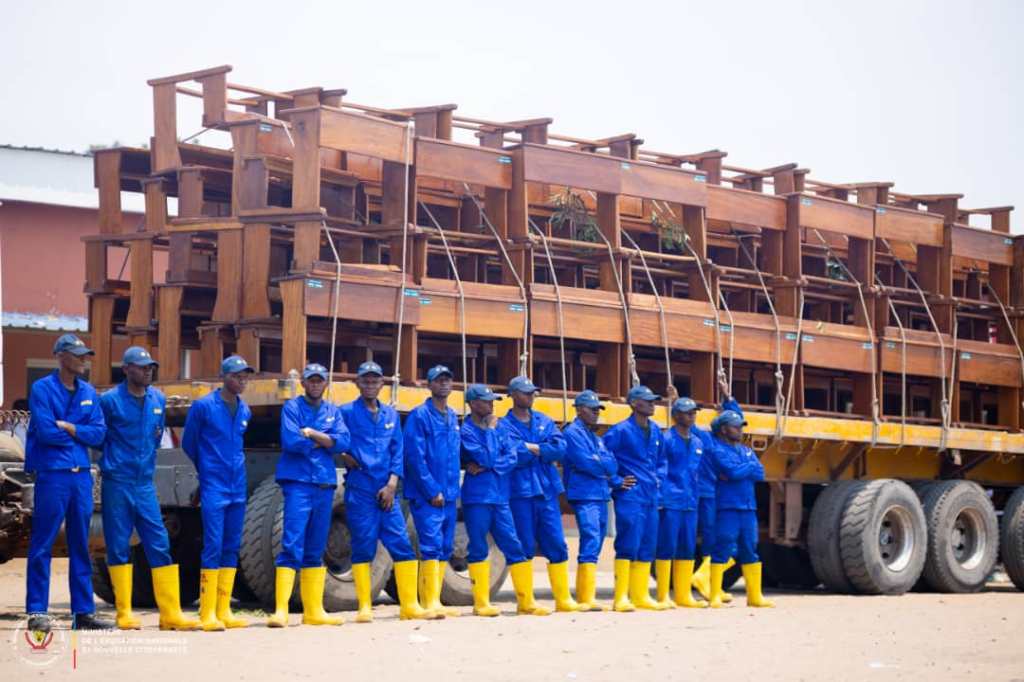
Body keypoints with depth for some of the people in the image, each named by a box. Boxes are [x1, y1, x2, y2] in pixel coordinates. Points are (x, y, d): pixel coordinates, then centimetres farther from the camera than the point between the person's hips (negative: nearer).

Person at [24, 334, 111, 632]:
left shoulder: (89, 393, 12)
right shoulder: (42, 389, -4)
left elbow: (98, 434, 3)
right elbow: (46, 432, -14)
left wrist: (67, 427, -9)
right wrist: (80, 434, -2)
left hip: (81, 475, 6)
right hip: (52, 475, -6)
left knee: (81, 546, 9)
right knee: (42, 544, -3)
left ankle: (83, 611, 13)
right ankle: (37, 612, 0)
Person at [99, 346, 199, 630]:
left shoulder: (158, 399, 9)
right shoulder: (110, 400, -7)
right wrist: (113, 460, 7)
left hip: (145, 483, 5)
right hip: (117, 483, -5)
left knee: (160, 545, 1)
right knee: (119, 547, 0)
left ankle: (171, 613, 1)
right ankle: (124, 614, 5)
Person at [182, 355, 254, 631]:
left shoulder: (245, 411, 10)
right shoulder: (203, 406, -6)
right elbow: (188, 443, 6)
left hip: (238, 488, 6)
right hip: (213, 488, -6)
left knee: (232, 548, 7)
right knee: (213, 547, -10)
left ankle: (224, 611, 11)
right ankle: (207, 614, -8)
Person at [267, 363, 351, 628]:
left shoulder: (332, 411, 15)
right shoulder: (293, 407, 2)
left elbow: (343, 442, -1)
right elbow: (291, 441, -14)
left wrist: (312, 434, -11)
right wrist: (325, 441, -4)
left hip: (325, 485, 5)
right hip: (298, 483, -5)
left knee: (315, 551, 10)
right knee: (292, 546, -13)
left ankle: (314, 611, 13)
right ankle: (281, 610, -16)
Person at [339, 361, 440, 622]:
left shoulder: (391, 415, 15)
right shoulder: (346, 412, 3)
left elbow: (398, 451, 10)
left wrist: (392, 485, -1)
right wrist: (345, 457, -10)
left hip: (386, 492, 4)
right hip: (359, 490, -4)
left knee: (402, 546, -1)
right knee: (363, 548, -3)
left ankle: (410, 605, 4)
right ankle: (365, 607, 2)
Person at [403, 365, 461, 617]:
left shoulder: (453, 417, 16)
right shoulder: (419, 415, -6)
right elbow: (415, 457, -12)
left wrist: (454, 490, 12)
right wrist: (432, 491, -15)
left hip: (448, 495, 7)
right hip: (426, 495, -7)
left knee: (445, 549, 7)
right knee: (432, 546, -14)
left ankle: (433, 602, 12)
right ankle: (430, 602, -15)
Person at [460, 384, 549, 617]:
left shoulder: (499, 429, 12)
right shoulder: (467, 430, -6)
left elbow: (511, 458, 2)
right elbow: (487, 457, -17)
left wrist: (486, 466, -12)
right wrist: (490, 429, -7)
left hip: (500, 497, 6)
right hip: (476, 498, -5)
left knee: (514, 547, 3)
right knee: (478, 550, -1)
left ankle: (526, 601, 7)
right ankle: (481, 603, 5)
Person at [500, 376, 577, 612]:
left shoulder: (544, 421, 15)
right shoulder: (504, 425, 0)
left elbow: (560, 448, -1)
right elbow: (515, 455, -15)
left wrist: (531, 448, -9)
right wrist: (543, 450, -4)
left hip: (547, 490, 4)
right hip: (520, 492, -4)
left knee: (557, 545, 2)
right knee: (524, 548, -3)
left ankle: (563, 598, 8)